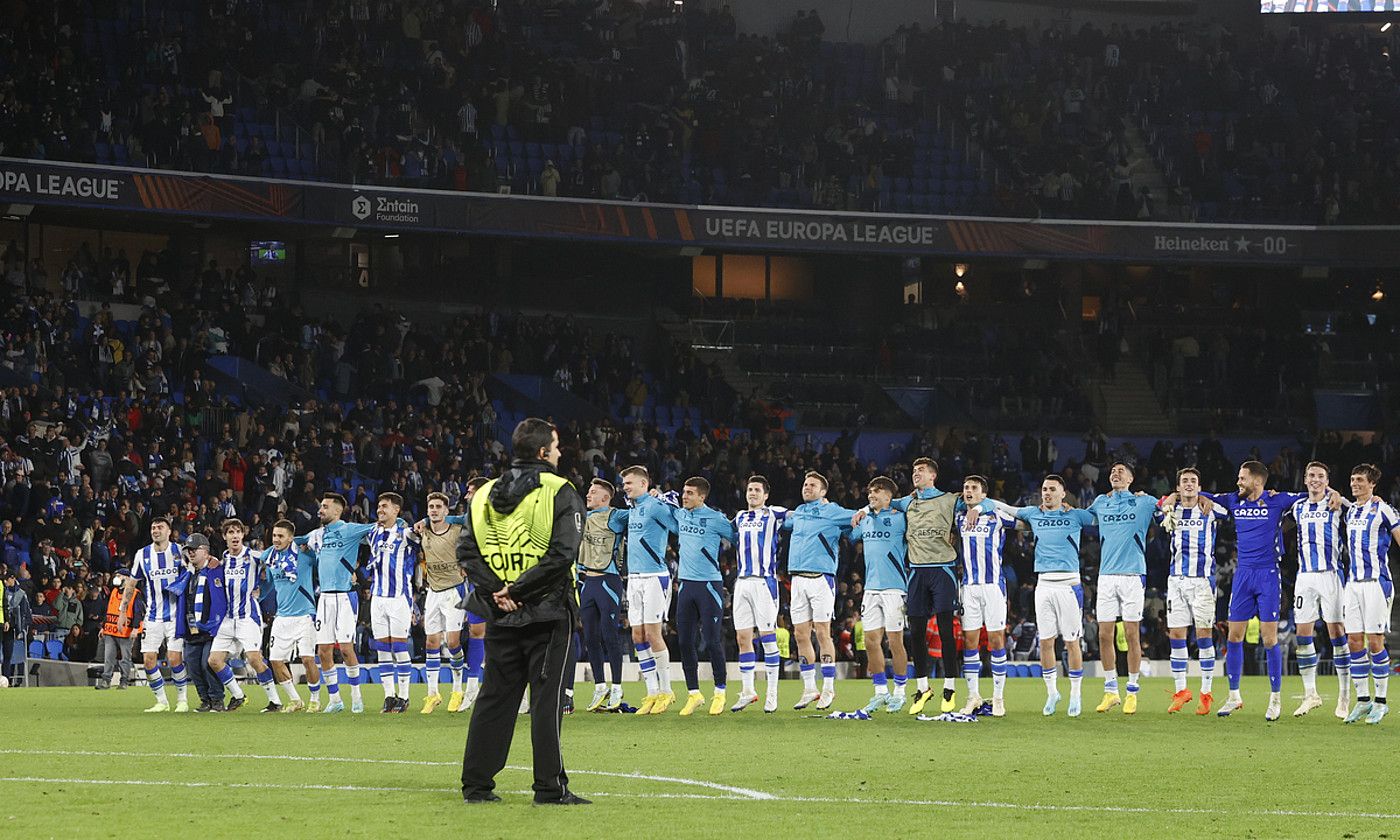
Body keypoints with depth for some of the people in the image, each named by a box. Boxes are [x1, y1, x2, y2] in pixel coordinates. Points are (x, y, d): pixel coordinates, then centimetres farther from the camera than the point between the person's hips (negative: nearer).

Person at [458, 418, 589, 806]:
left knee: (495, 697, 10)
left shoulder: (485, 495, 10)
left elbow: (466, 551, 4)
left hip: (500, 615, 5)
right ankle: (550, 787, -3)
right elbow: (562, 553, -18)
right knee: (547, 700, -2)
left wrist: (494, 589, -4)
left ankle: (476, 783, 11)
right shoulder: (559, 493, -7)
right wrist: (518, 589, -14)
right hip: (547, 613, -5)